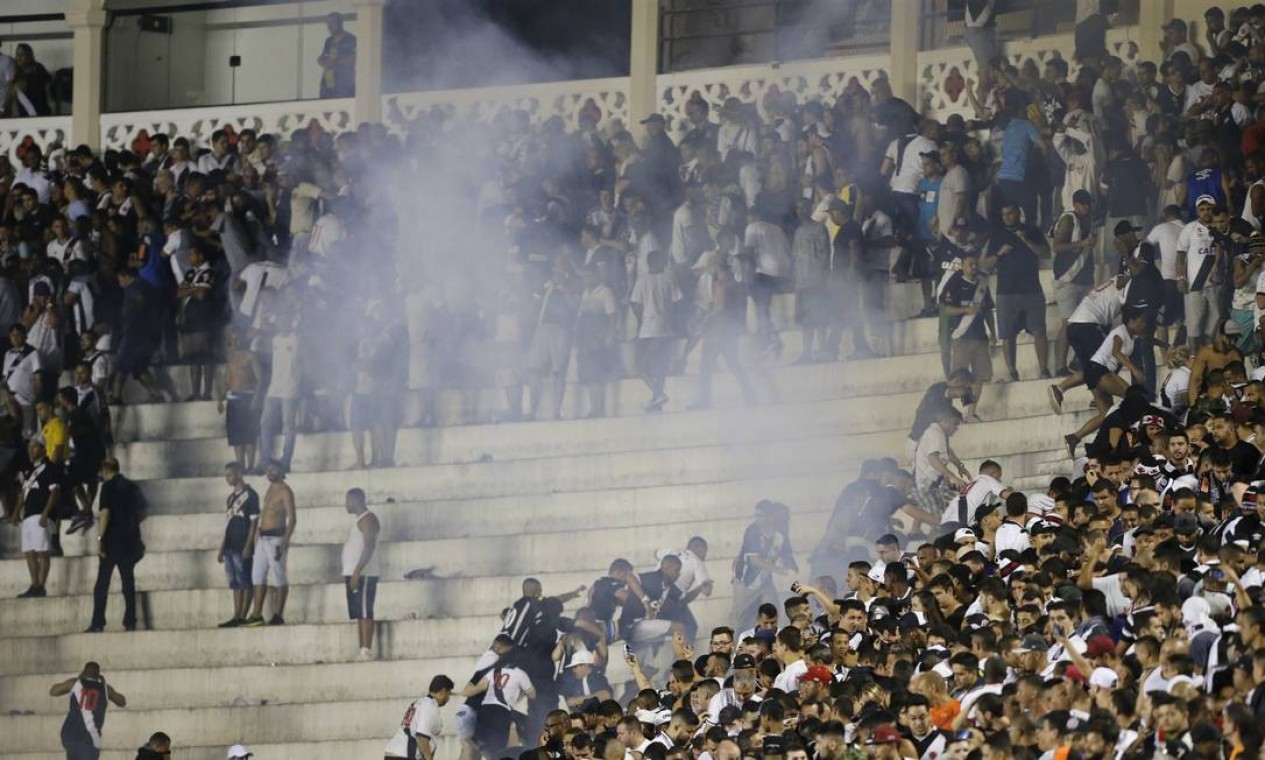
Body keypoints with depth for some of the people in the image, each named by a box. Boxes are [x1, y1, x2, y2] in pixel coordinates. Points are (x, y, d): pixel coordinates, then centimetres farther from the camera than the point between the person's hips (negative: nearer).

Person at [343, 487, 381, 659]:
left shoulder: (367, 519, -10)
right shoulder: (359, 520, 21)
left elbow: (369, 547, -20)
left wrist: (357, 571, -25)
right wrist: (350, 573, 20)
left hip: (364, 573, -10)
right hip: (355, 573, 10)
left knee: (364, 612, -13)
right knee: (358, 613, 7)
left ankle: (366, 651, -18)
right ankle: (362, 651, 5)